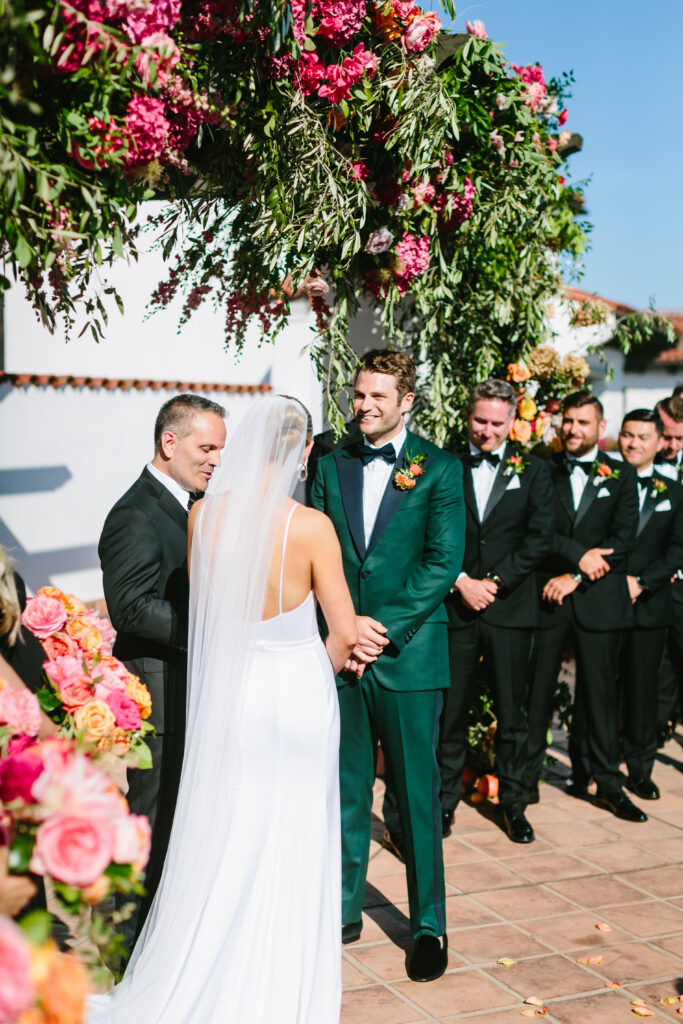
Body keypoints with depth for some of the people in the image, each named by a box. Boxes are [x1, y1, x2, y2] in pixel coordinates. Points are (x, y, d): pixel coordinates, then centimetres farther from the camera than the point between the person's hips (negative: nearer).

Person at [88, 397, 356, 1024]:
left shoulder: (204, 514, -8)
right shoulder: (311, 527, -19)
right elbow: (344, 631, -12)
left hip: (227, 688, 3)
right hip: (297, 689, -3)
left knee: (223, 835, 18)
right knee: (291, 840, 13)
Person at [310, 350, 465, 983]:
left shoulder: (438, 469, -2)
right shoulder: (332, 466, 9)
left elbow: (443, 564, -8)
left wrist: (383, 631, -13)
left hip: (409, 655, -3)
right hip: (341, 651, 3)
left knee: (416, 795, 6)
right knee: (344, 790, 12)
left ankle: (429, 926, 21)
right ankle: (343, 910, 28)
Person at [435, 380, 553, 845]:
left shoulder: (533, 470, 6)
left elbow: (540, 537, -1)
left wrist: (495, 582, -9)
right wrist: (461, 581, -12)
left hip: (510, 609, 1)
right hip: (456, 606, 0)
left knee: (513, 713, 8)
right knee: (451, 710, 6)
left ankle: (514, 803, 21)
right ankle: (446, 799, 19)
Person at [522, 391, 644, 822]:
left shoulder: (622, 475, 7)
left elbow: (622, 540, -2)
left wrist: (574, 577, -9)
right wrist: (580, 555, -16)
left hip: (599, 600, 0)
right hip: (548, 597, 0)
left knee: (601, 693, 6)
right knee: (537, 690, 2)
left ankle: (608, 783, 16)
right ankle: (526, 777, 14)